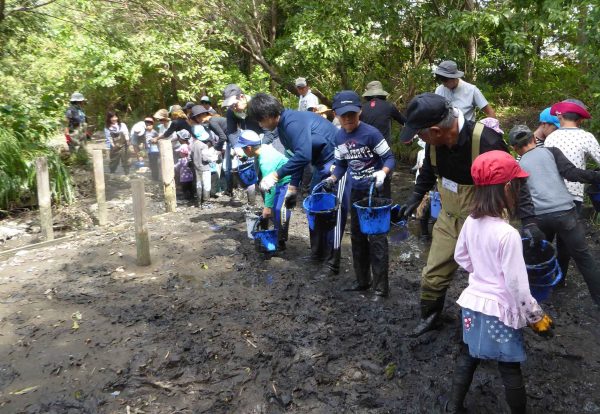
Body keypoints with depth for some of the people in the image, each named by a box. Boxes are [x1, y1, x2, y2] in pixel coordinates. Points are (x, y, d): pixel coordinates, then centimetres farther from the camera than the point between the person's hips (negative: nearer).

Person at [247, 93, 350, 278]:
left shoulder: (293, 122, -23)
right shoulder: (283, 127, 8)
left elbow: (303, 156, -32)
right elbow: (296, 157, 15)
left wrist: (276, 175, -27)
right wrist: (292, 187, 14)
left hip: (337, 162, -10)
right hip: (321, 165, 10)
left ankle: (333, 264, 0)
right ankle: (317, 253, 28)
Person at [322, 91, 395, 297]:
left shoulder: (370, 133, -17)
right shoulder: (339, 137, 2)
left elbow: (389, 158, -13)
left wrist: (383, 173, -32)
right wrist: (332, 179, -3)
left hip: (375, 190, -7)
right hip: (356, 192, 7)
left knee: (376, 237, -6)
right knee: (357, 235, 13)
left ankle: (381, 285, 2)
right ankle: (362, 280, 27)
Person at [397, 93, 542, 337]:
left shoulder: (487, 142, -31)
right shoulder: (434, 142, -12)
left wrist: (528, 221, -27)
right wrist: (415, 199, 17)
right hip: (449, 221, 5)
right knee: (433, 275, 13)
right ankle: (430, 318, 38)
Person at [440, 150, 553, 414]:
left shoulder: (471, 222, -6)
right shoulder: (508, 234, -26)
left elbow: (461, 257, 10)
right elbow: (517, 284, -20)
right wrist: (537, 317, -7)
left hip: (473, 302, 7)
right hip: (500, 310, -6)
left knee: (467, 357, 23)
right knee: (510, 369, 12)